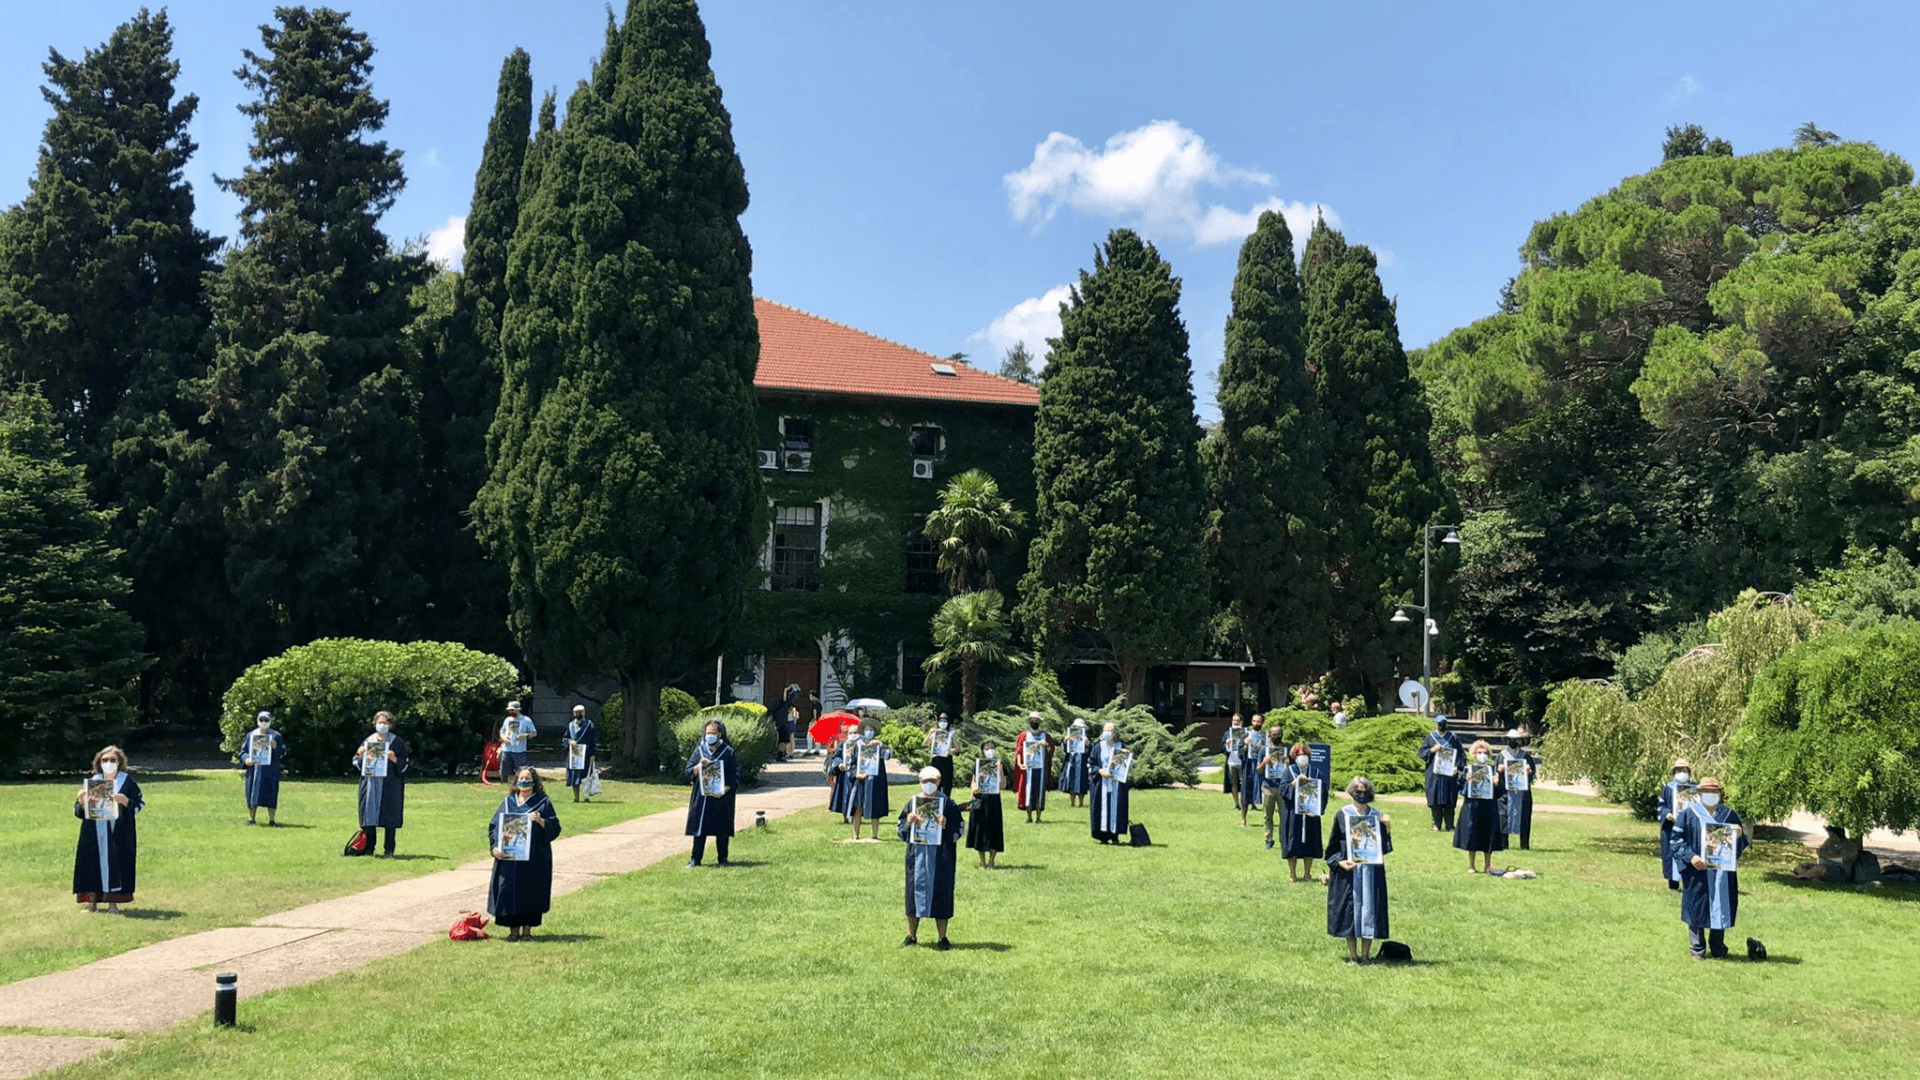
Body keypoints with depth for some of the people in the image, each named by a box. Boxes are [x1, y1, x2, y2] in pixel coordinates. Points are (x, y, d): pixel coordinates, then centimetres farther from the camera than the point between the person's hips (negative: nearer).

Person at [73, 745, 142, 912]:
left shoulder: (127, 780, 4)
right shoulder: (92, 781, 10)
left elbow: (139, 804, 1)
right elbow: (79, 811, 11)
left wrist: (126, 802, -18)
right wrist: (82, 802, -11)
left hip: (119, 833, -2)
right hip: (95, 833, 2)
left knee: (116, 865, -4)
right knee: (93, 864, -1)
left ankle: (113, 902, 2)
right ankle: (92, 901, 6)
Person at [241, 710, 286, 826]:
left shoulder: (276, 736, 5)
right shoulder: (251, 735, 12)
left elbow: (283, 752, 2)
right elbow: (243, 750, 14)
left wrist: (276, 748, -19)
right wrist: (246, 759, -7)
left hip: (270, 770, -2)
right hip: (253, 769, 2)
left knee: (270, 794, -4)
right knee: (252, 793, 4)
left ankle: (271, 820, 2)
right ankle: (251, 818, 14)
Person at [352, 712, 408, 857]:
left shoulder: (396, 742, 5)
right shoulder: (368, 741, 13)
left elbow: (404, 764, 1)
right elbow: (357, 763, 15)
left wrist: (394, 759, -18)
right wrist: (360, 756, -6)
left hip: (389, 785, -3)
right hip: (370, 783, 3)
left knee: (389, 817, -4)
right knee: (369, 816, 0)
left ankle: (389, 850, 0)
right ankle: (369, 848, 8)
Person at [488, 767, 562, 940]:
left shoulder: (543, 803, 5)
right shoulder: (507, 802, 13)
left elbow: (555, 828, -1)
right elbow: (493, 826, 10)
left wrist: (541, 821, -20)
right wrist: (494, 846, -6)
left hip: (534, 859, -2)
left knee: (530, 893, -2)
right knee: (509, 892, 0)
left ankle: (527, 929, 9)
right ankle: (513, 930, 10)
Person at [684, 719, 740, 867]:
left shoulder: (728, 752, 0)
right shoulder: (699, 750, 7)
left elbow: (736, 775, -1)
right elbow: (689, 772, 6)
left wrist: (725, 789, -14)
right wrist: (700, 766, -13)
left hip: (722, 797, -1)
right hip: (701, 796, 1)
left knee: (722, 830, 1)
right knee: (699, 828, 0)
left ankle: (723, 859, 11)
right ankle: (695, 859, 7)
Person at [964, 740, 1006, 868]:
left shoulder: (1000, 765, 2)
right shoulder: (978, 764, 6)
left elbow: (1003, 786, -4)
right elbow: (973, 781, 13)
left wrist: (1000, 771, -16)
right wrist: (974, 788, -9)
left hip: (993, 801, -1)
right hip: (980, 800, 1)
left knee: (993, 830, -1)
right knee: (980, 828, 3)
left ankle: (991, 861, 9)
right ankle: (982, 861, 14)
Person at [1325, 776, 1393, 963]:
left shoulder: (1377, 817, 7)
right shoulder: (1342, 815, 0)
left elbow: (1384, 848, 4)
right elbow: (1332, 846, 2)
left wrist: (1386, 829, -9)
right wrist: (1339, 862, -13)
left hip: (1372, 871, 2)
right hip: (1348, 871, -2)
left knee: (1369, 908, 2)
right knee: (1349, 910, -1)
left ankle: (1365, 954, 11)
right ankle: (1353, 955, 10)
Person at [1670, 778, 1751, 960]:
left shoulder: (1729, 815, 11)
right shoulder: (1689, 814, 2)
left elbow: (1742, 843, 15)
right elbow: (1677, 839, -1)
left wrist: (1740, 835, -9)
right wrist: (1690, 856, -16)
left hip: (1723, 872, 2)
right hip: (1697, 872, -2)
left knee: (1721, 908, 5)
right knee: (1697, 909, 0)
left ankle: (1718, 948, 18)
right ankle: (1698, 949, 10)